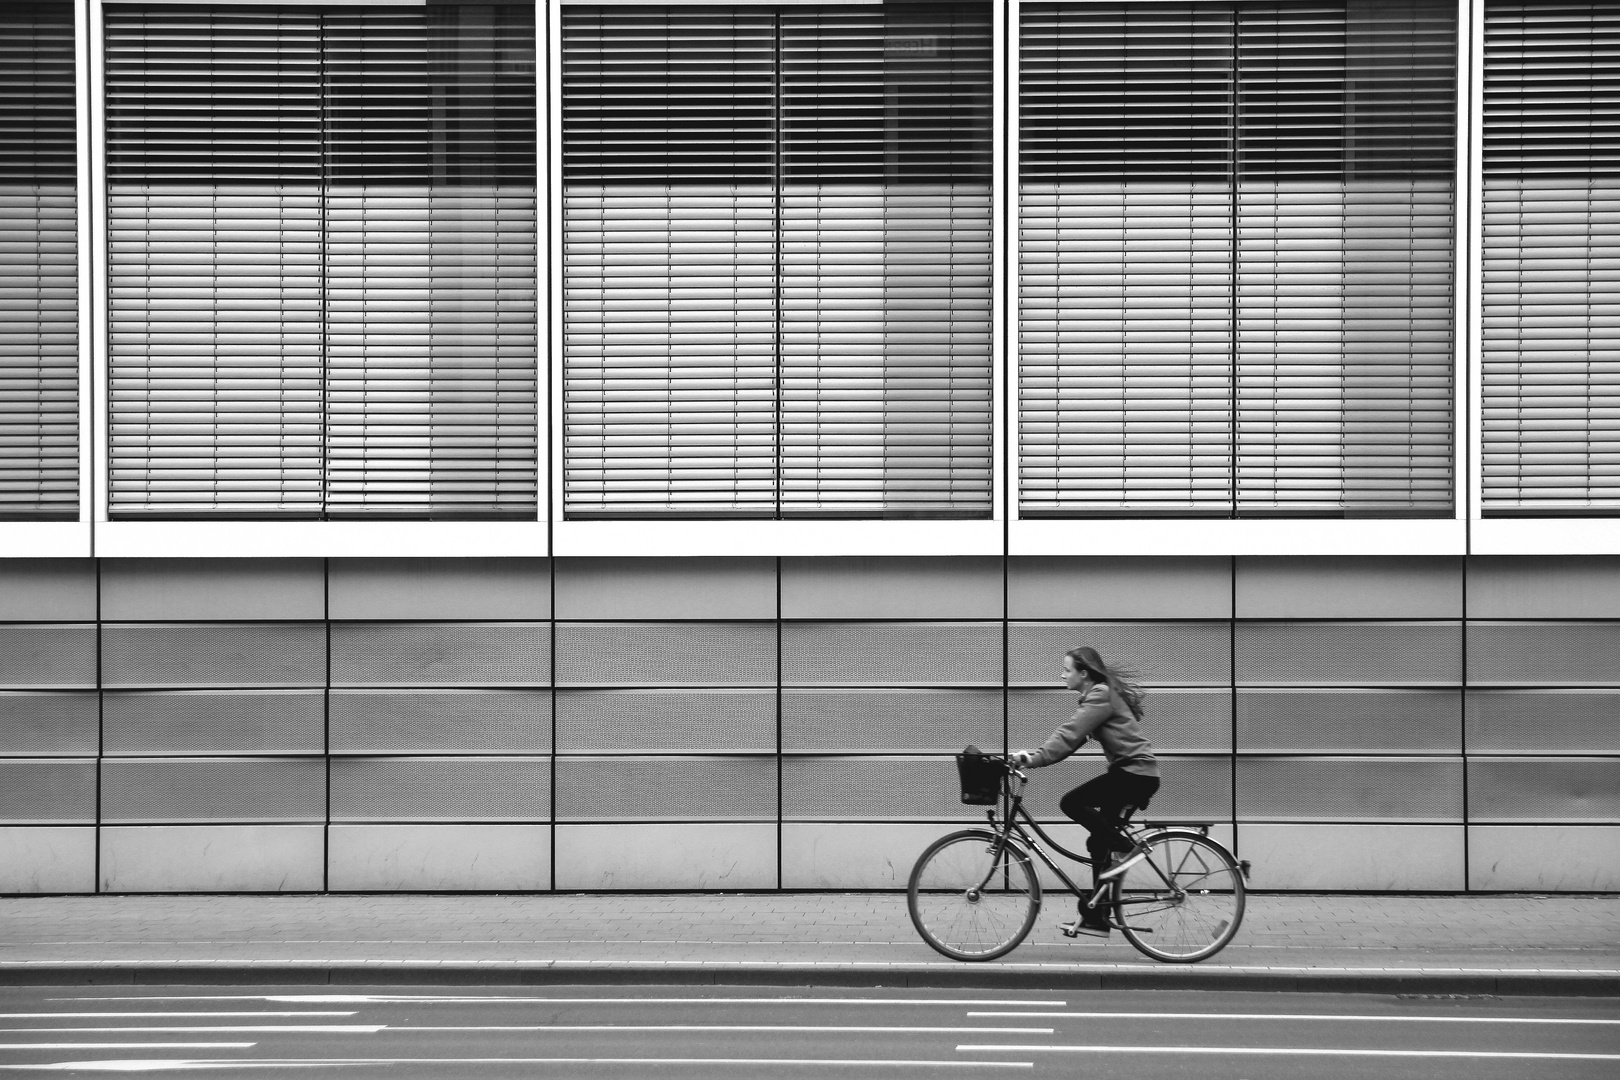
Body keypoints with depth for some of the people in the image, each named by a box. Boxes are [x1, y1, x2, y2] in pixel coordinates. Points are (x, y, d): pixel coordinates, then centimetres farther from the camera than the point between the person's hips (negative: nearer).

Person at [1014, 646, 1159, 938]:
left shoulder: (1100, 696, -14)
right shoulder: (1100, 694, 16)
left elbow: (1069, 734, -23)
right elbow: (1072, 736, 12)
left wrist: (1034, 758, -26)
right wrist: (1035, 755, 1)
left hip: (1136, 773, -10)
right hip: (1135, 773, 10)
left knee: (1072, 802, -19)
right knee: (1099, 842, 8)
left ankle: (1123, 848, -10)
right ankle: (1096, 918, 9)